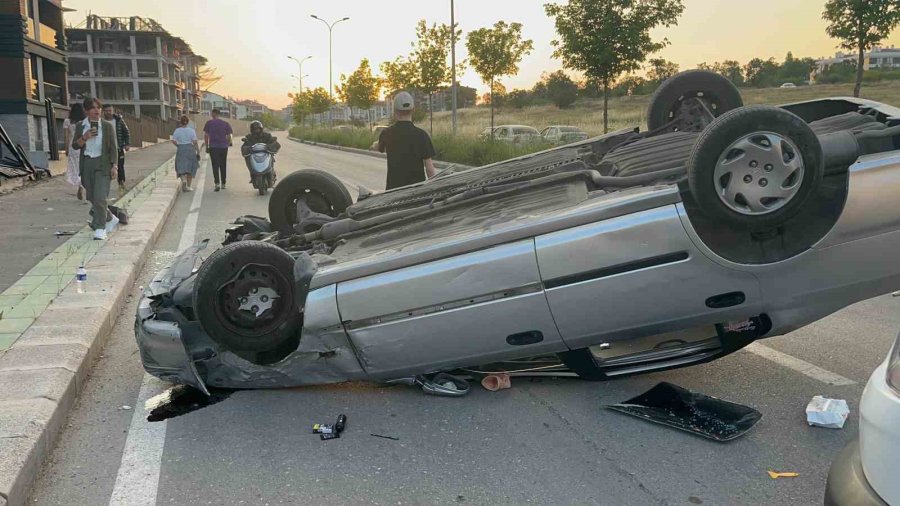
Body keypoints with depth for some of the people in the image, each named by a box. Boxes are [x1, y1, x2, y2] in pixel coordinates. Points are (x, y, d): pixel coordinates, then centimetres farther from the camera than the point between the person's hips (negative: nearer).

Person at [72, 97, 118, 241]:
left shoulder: (107, 126, 0)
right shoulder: (80, 126, 7)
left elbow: (113, 147, 0)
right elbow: (75, 145, 6)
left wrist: (114, 165, -7)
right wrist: (84, 138, -13)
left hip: (102, 164, -4)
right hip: (86, 163, 4)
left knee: (100, 197, -12)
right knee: (91, 197, 11)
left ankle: (100, 228, -5)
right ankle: (109, 218, 33)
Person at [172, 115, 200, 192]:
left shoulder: (177, 130, 0)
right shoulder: (191, 130, -3)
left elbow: (173, 141, -7)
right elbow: (195, 142, -9)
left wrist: (178, 145, 12)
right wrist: (198, 152, -4)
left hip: (180, 150, 0)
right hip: (190, 149, 0)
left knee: (181, 168, 5)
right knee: (190, 168, 10)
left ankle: (183, 180, -24)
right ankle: (188, 186, 13)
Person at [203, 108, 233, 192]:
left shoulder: (209, 123, 1)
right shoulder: (225, 123, 4)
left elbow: (206, 136, 0)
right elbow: (229, 137, 2)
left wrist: (207, 147, 7)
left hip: (213, 147, -2)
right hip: (224, 147, 2)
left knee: (215, 166, -3)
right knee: (223, 166, 13)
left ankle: (217, 183, -19)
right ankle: (223, 184, 19)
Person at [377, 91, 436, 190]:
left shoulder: (387, 133, -2)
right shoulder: (421, 135, -10)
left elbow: (381, 149, 22)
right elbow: (429, 167, -11)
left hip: (393, 186, 2)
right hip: (417, 187, -2)